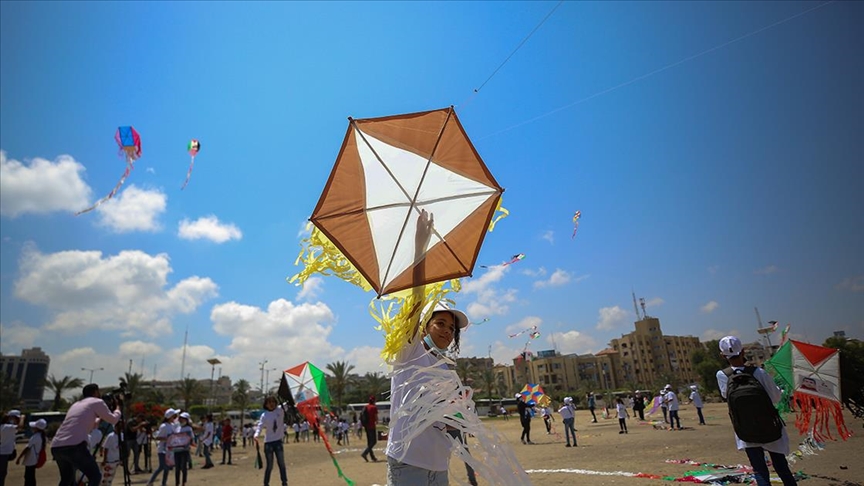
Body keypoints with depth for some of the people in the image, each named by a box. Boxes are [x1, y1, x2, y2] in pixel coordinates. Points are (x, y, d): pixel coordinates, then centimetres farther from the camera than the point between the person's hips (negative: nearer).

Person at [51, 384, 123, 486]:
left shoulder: (76, 404, 28)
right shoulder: (97, 402, 7)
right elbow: (113, 419, 15)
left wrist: (100, 418, 47)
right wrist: (118, 407, 30)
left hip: (56, 447, 8)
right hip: (74, 446, -8)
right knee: (95, 476, 6)